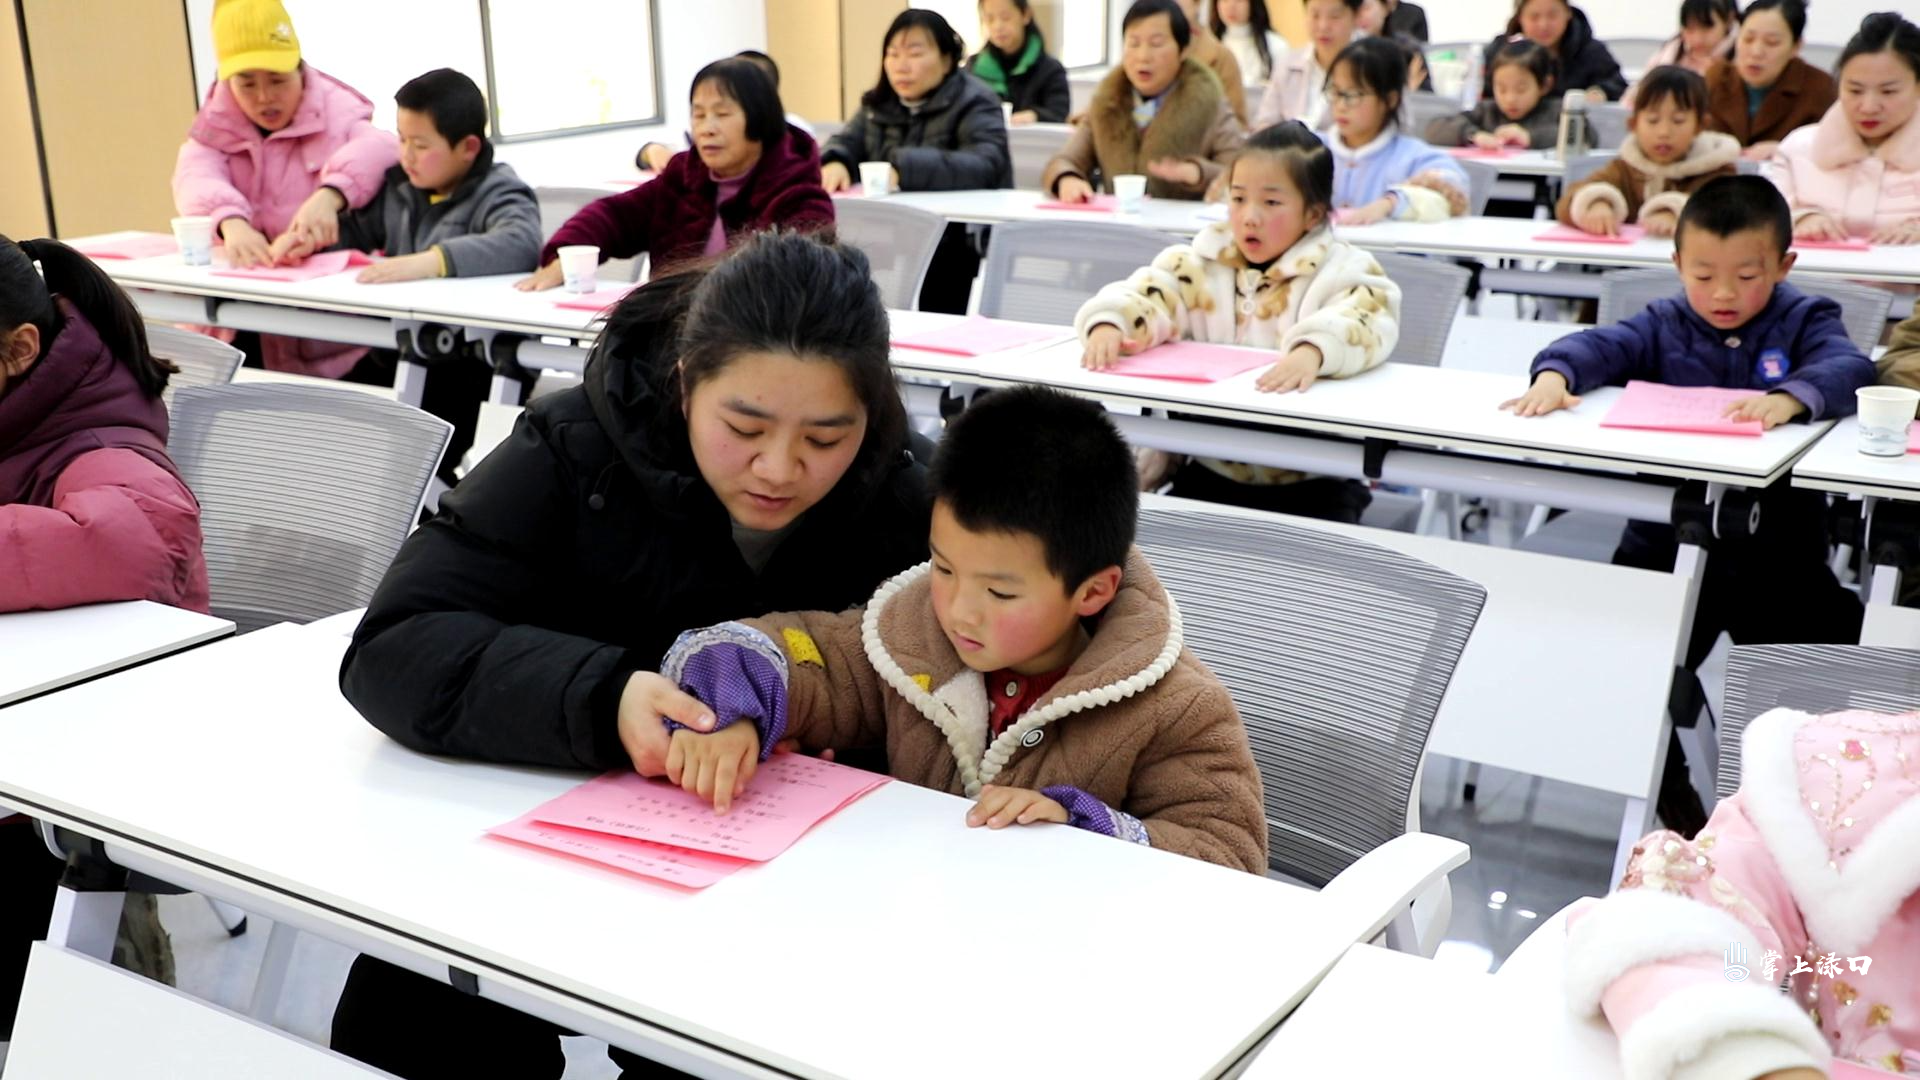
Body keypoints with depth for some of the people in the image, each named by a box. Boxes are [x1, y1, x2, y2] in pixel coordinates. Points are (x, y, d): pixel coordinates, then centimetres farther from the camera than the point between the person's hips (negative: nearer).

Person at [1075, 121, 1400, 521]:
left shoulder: (1343, 271, -3)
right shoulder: (1205, 262, 10)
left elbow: (1364, 322, -23)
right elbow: (1149, 295, -3)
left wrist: (1313, 350, -44)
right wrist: (1109, 323, -26)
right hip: (1210, 472, 3)